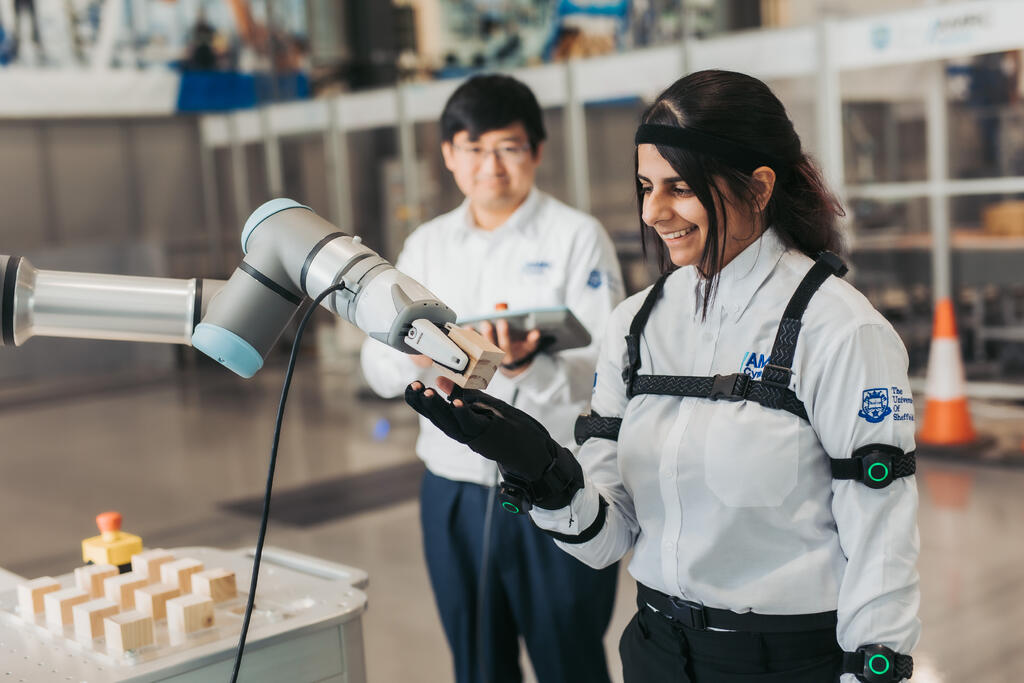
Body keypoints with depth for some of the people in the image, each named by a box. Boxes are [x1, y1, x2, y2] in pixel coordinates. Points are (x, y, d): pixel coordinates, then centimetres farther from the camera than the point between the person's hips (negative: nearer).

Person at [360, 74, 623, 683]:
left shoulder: (577, 236, -4)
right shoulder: (426, 245, 9)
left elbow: (603, 375, -13)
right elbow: (378, 370, 4)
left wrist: (528, 366, -34)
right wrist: (415, 356, -19)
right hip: (454, 493, 4)